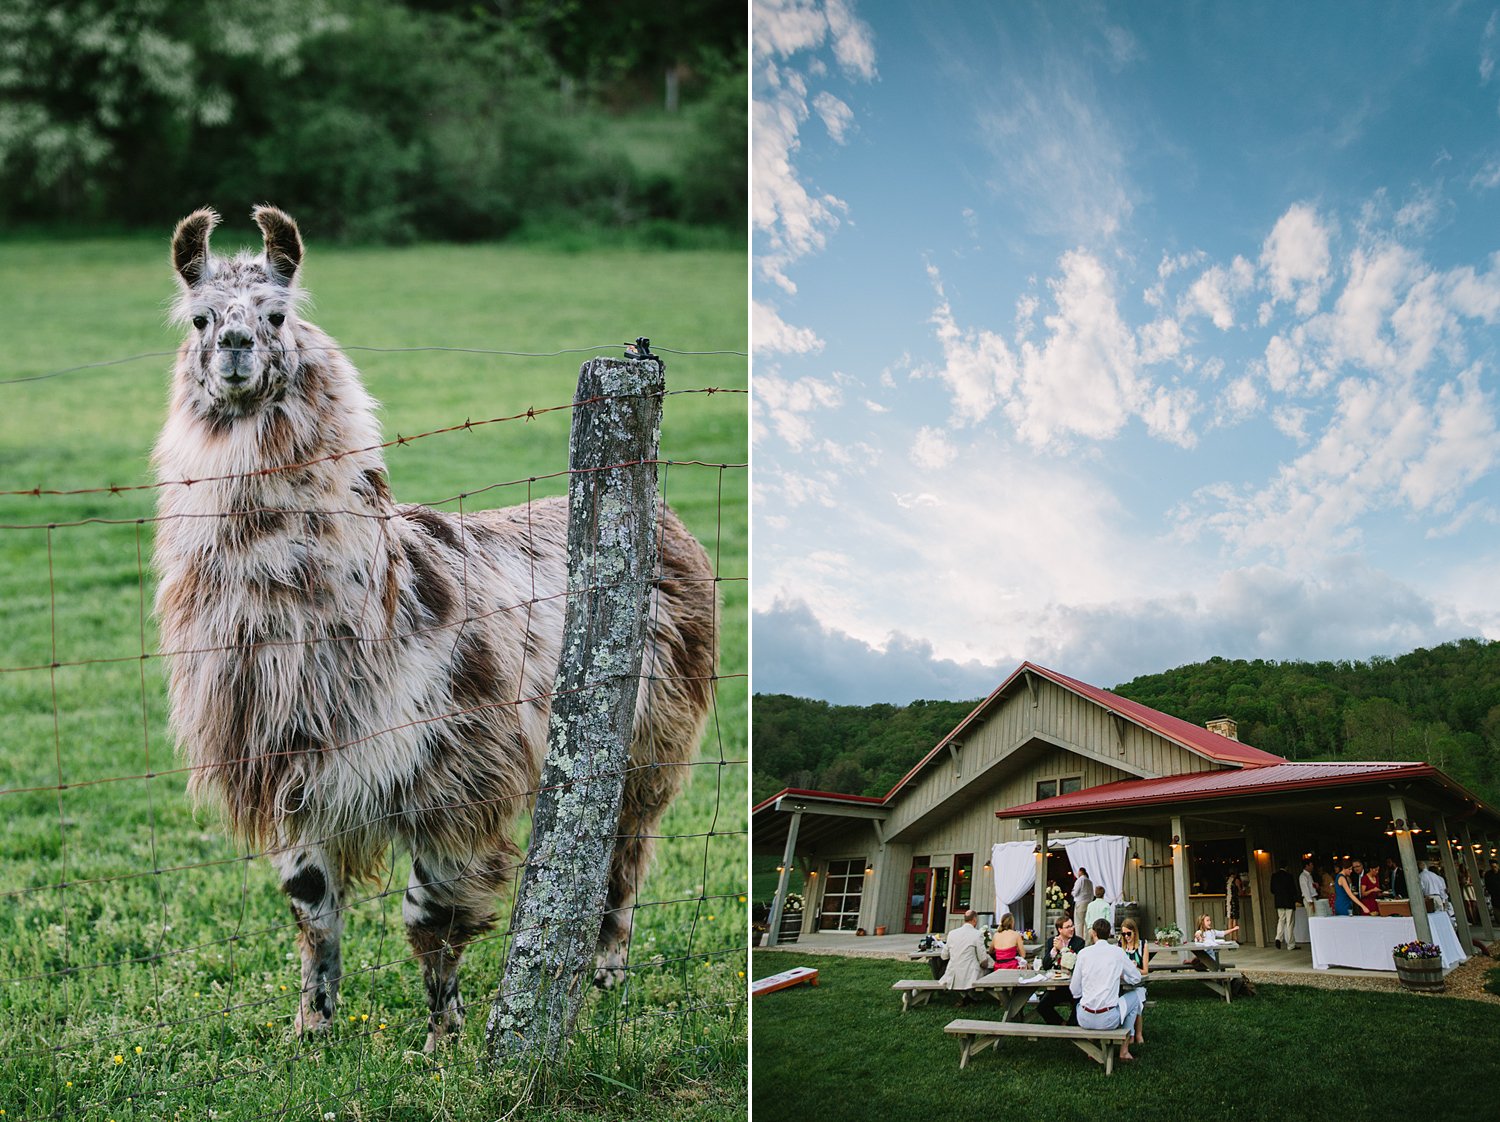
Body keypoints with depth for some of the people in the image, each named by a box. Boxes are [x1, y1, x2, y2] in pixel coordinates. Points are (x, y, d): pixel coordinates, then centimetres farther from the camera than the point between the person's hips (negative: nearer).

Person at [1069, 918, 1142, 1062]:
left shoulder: (1084, 953, -2)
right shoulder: (1117, 952, -4)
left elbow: (1075, 991, 3)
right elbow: (1136, 977, 10)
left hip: (1085, 1020, 2)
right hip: (1109, 1019, -2)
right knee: (1136, 995, 25)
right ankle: (1124, 1049, 24)